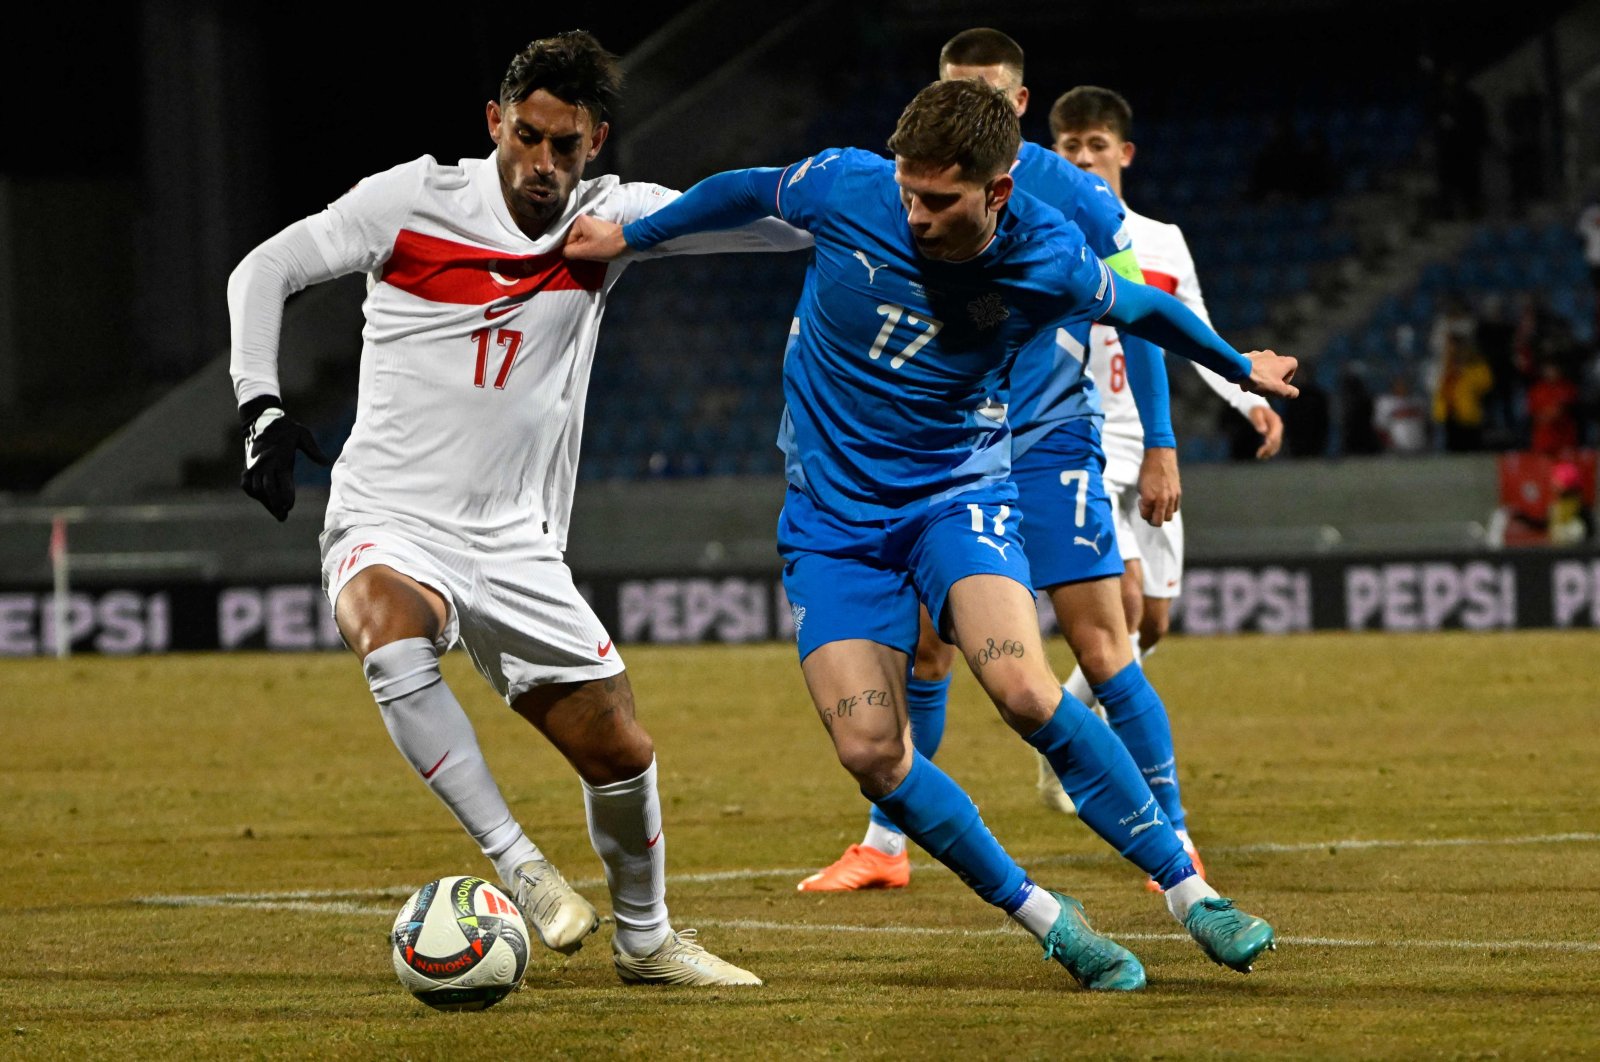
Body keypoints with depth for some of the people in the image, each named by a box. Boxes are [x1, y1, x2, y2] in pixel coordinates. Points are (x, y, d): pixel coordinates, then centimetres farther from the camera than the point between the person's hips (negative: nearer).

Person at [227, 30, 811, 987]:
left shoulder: (610, 218, 3)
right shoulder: (413, 200, -6)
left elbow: (748, 217, -3)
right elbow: (265, 271, 0)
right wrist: (262, 406, -13)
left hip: (517, 547, 4)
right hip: (390, 523, -4)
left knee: (622, 754, 6)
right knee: (389, 629, -38)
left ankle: (645, 939, 33)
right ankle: (518, 863, -31)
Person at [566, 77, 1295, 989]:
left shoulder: (1052, 262, -16)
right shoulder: (847, 189, -17)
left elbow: (1141, 308, 7)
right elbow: (748, 193, 5)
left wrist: (1240, 368, 22)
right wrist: (629, 238, 15)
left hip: (960, 491, -2)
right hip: (833, 514, 2)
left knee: (1024, 690, -27)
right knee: (870, 751, -13)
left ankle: (1192, 895, -15)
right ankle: (1048, 920, 4)